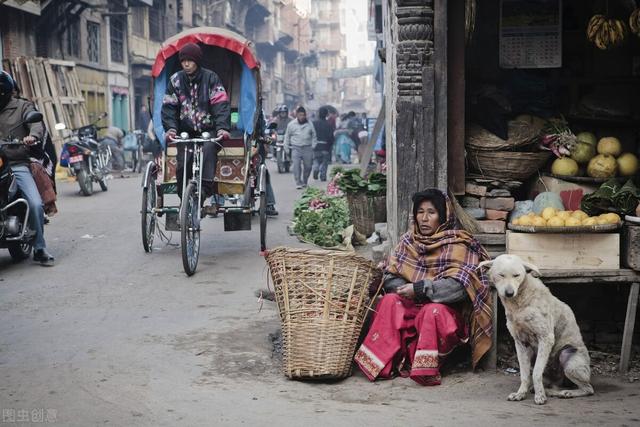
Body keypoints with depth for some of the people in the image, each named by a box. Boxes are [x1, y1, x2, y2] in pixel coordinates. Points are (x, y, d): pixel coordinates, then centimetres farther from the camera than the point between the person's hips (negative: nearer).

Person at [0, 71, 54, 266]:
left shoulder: (22, 107, 9)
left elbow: (37, 123, -8)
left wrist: (33, 136, -30)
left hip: (17, 164, -2)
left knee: (36, 204, -15)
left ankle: (39, 249, 0)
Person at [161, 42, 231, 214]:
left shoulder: (211, 78, -1)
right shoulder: (176, 80, 5)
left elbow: (221, 103, -10)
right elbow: (169, 106, 1)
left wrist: (222, 127, -25)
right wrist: (170, 127, -16)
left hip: (209, 130, -2)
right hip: (186, 132, 2)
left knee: (208, 150, -31)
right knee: (183, 164, -15)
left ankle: (205, 193, -35)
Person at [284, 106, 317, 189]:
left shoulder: (310, 124, 7)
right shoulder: (291, 124, 4)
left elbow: (314, 136, 13)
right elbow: (287, 136, 12)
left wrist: (314, 147, 4)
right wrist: (286, 148, 9)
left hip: (307, 148, 2)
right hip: (296, 148, -1)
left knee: (308, 166, 5)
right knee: (296, 165, -13)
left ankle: (304, 182, 24)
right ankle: (298, 183, -9)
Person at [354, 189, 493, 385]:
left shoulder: (458, 245, -7)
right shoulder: (408, 241, 9)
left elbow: (458, 287, -19)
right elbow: (390, 277, 4)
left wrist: (419, 289, -22)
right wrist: (406, 290, -17)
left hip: (446, 310, -4)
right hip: (410, 306, 4)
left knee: (433, 311, -36)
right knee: (390, 301, -24)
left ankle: (425, 369, -30)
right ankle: (382, 362, -27)